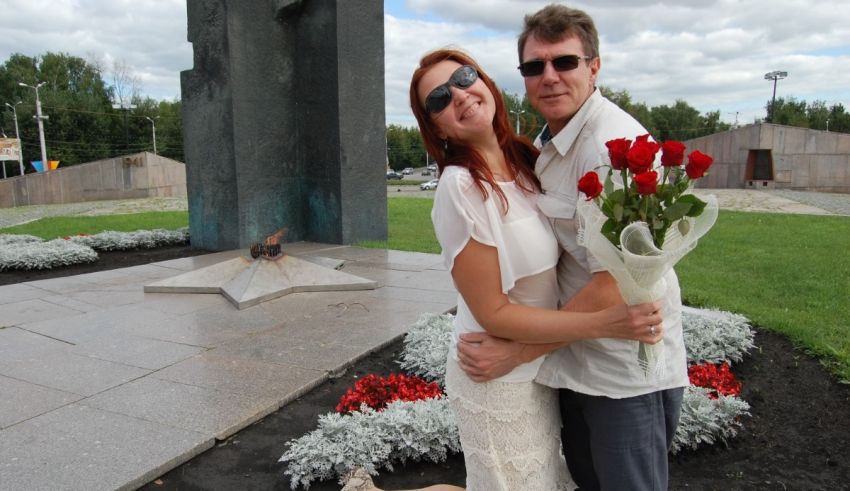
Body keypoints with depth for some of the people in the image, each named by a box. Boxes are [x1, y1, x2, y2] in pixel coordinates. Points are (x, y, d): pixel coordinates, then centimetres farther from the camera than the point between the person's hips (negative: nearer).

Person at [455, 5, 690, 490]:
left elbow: (615, 287, -26)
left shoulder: (613, 145, -22)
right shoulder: (548, 145, 8)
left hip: (627, 375, -8)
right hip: (574, 358, 8)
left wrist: (518, 351, -20)